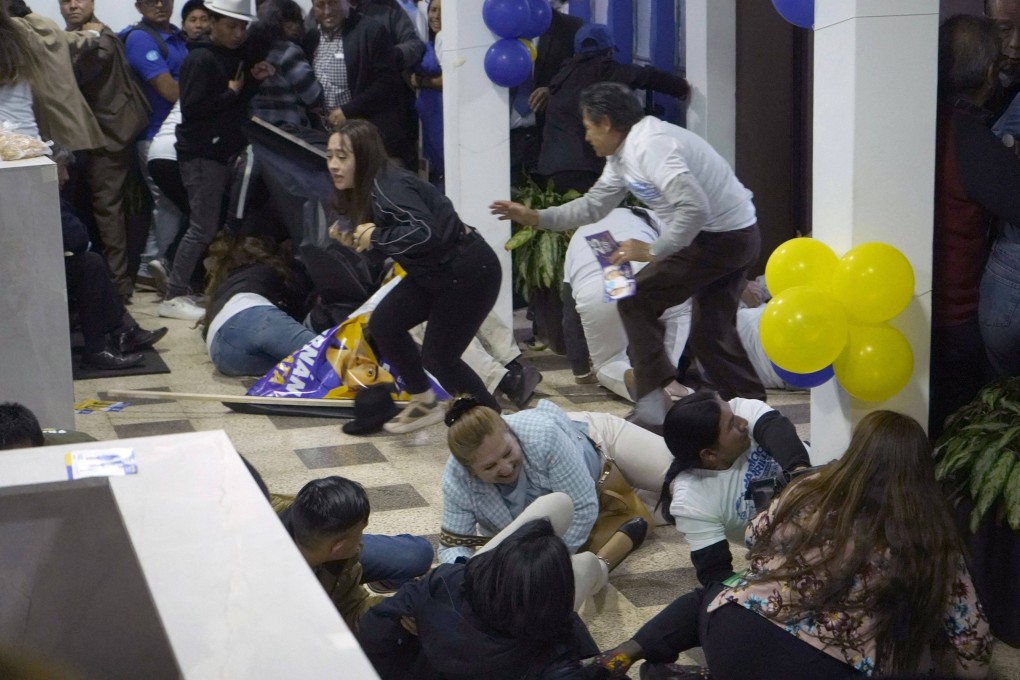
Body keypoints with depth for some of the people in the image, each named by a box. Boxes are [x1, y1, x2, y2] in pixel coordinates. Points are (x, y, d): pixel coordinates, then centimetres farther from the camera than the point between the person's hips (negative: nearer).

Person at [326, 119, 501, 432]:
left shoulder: (388, 187, -25)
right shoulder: (365, 190, 4)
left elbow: (424, 233, -39)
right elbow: (394, 240, 9)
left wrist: (375, 237, -27)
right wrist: (355, 240, -8)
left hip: (470, 272, -10)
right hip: (434, 272, 10)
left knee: (437, 356, -4)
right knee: (383, 324, 6)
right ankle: (425, 403, 25)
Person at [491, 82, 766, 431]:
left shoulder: (648, 146, -22)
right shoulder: (623, 156, 11)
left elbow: (695, 207, -32)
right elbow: (592, 207, 21)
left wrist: (653, 250, -25)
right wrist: (534, 216, 17)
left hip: (719, 238, -10)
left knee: (636, 301, -4)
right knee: (710, 333, 18)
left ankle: (653, 405, -5)